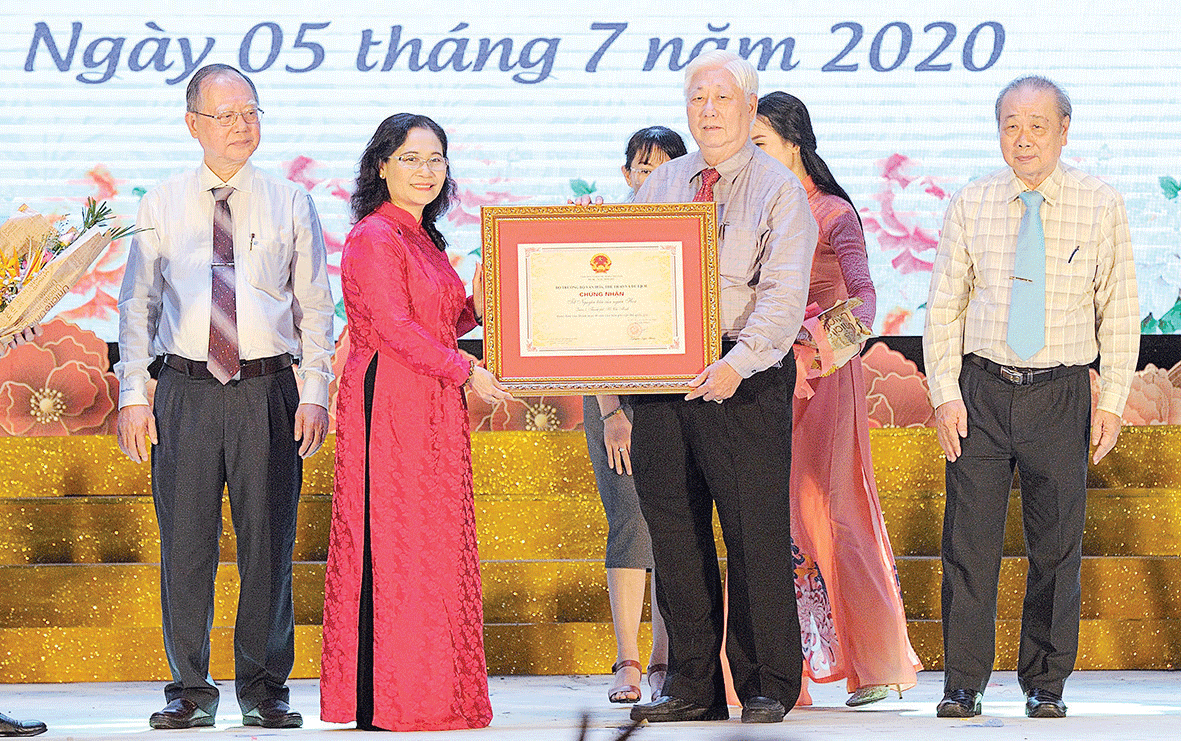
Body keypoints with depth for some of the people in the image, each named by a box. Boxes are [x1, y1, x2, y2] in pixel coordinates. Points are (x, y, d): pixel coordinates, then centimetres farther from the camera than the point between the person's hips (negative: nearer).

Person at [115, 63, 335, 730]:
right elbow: (138, 303, 9)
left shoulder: (291, 203, 8)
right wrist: (133, 394, 0)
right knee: (185, 542, 1)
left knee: (268, 543, 1)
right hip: (186, 388, 0)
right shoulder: (161, 206, 9)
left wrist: (315, 393, -3)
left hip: (268, 389, 0)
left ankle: (264, 688, 12)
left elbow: (315, 305, 7)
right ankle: (190, 691, 11)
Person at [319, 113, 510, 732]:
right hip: (388, 401, -9)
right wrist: (466, 371, -13)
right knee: (391, 545, -8)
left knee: (432, 545, 7)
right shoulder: (373, 237, -9)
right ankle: (383, 701, -7)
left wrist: (476, 309, 5)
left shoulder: (423, 238, 18)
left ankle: (433, 693, 10)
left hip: (431, 405, 9)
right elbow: (394, 327, -15)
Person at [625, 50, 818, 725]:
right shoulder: (660, 186, 17)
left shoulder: (779, 190, -1)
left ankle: (768, 686, 5)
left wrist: (738, 362, -28)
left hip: (744, 380, -5)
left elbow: (783, 294, -12)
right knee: (676, 536, 7)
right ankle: (693, 685, 15)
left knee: (755, 536, -4)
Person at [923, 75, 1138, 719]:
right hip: (981, 388, 1)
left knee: (1056, 546, 4)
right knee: (969, 543, 0)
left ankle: (1045, 685, 17)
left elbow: (1119, 310, 3)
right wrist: (945, 394, -3)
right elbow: (944, 308, 6)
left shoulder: (1100, 206, 1)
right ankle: (962, 684, 10)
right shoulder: (970, 206, 3)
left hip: (1061, 394, 0)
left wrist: (1112, 400, -2)